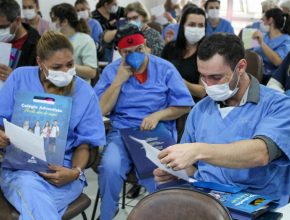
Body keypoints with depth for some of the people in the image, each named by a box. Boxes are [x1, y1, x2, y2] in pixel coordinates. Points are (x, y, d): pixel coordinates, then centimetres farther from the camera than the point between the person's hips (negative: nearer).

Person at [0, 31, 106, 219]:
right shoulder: (19, 78, 3)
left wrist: (75, 172, -15)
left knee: (33, 202, -33)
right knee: (29, 186, -35)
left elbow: (84, 145, 5)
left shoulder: (85, 93, 3)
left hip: (63, 169, -1)